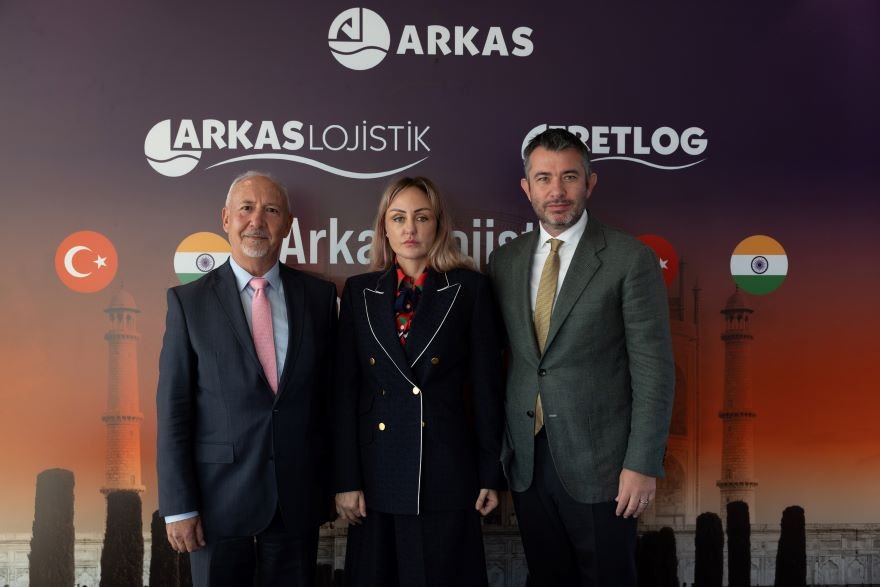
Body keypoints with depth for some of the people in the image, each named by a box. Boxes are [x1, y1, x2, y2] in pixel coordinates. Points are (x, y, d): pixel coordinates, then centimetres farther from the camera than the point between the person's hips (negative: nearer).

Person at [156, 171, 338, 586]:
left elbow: (331, 395, 6)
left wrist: (337, 484, 6)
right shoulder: (189, 301, -3)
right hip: (220, 495, -2)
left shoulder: (319, 296, 2)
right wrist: (178, 506, -7)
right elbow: (172, 409, -5)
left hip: (299, 494, 2)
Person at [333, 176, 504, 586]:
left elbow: (487, 385, -1)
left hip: (447, 471, -2)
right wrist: (346, 479, -2)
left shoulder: (470, 288, -1)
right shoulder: (359, 292, 5)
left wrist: (490, 473, -1)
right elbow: (345, 390, 2)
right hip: (377, 469, 2)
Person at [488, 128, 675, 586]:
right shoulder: (504, 261, 6)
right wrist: (495, 444, 9)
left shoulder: (630, 259, -8)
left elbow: (653, 368, -9)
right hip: (525, 459, 4)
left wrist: (643, 463, -13)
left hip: (598, 461, -4)